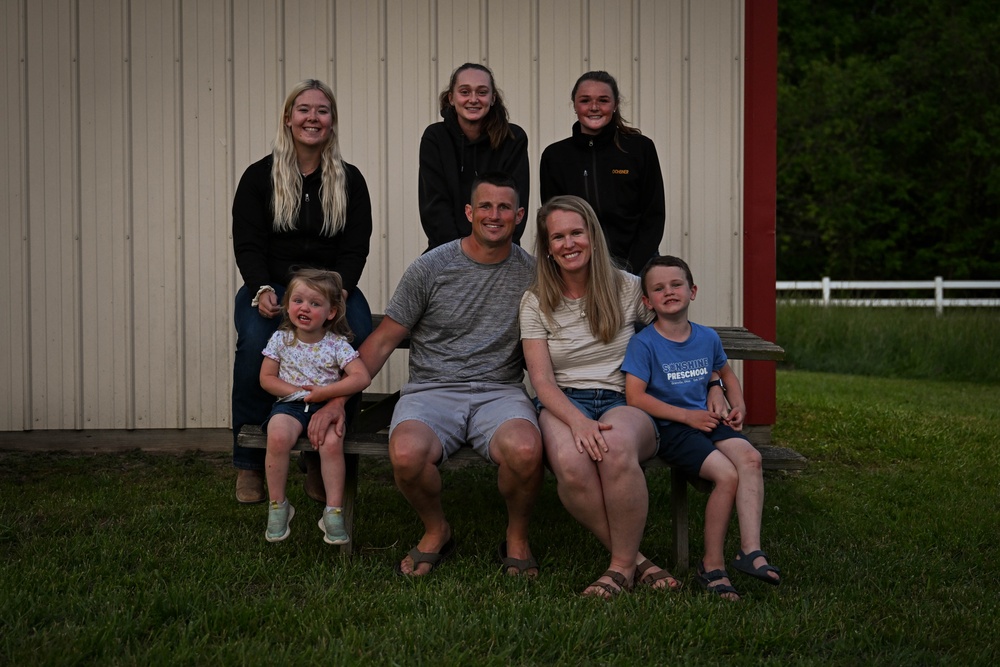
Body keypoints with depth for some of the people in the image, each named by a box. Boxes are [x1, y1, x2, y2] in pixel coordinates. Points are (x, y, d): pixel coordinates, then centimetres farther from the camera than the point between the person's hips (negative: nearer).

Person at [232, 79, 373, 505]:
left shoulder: (349, 180, 9)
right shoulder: (259, 177, 6)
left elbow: (356, 248, 2)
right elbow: (247, 244, 0)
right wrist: (262, 290, -20)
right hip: (270, 286, 0)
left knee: (358, 337, -32)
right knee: (255, 341, -33)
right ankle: (249, 465, -17)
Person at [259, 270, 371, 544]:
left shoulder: (337, 344, -2)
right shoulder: (281, 339, 4)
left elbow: (362, 378, -10)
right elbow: (267, 378, 6)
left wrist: (324, 392, -17)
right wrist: (297, 390, -10)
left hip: (327, 405, -1)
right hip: (290, 404, 1)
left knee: (332, 443, -32)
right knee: (278, 437, -31)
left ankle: (334, 511, -18)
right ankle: (278, 506, -13)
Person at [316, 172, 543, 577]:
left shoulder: (531, 274, 7)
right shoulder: (431, 268, 2)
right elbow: (383, 341, 6)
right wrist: (338, 400, -3)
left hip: (500, 392, 0)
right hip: (432, 389, 0)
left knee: (525, 450, -35)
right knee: (405, 453, -34)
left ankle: (517, 537, -2)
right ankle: (436, 531, 0)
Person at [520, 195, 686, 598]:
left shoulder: (628, 289, 9)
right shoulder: (536, 302, 8)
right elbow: (542, 380, -2)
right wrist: (577, 421, -21)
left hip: (624, 402, 0)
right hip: (563, 404, 0)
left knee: (616, 447, -40)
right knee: (571, 463, -38)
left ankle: (621, 565, -22)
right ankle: (635, 558, -20)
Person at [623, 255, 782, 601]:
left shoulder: (707, 338, 11)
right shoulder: (643, 343, -6)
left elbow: (726, 373, 31)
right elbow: (635, 396, -13)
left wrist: (738, 406, 11)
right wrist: (687, 416, -15)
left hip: (707, 419, 5)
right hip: (669, 428, -5)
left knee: (750, 457, -25)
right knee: (727, 475, -25)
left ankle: (750, 550, -25)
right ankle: (713, 564, -10)